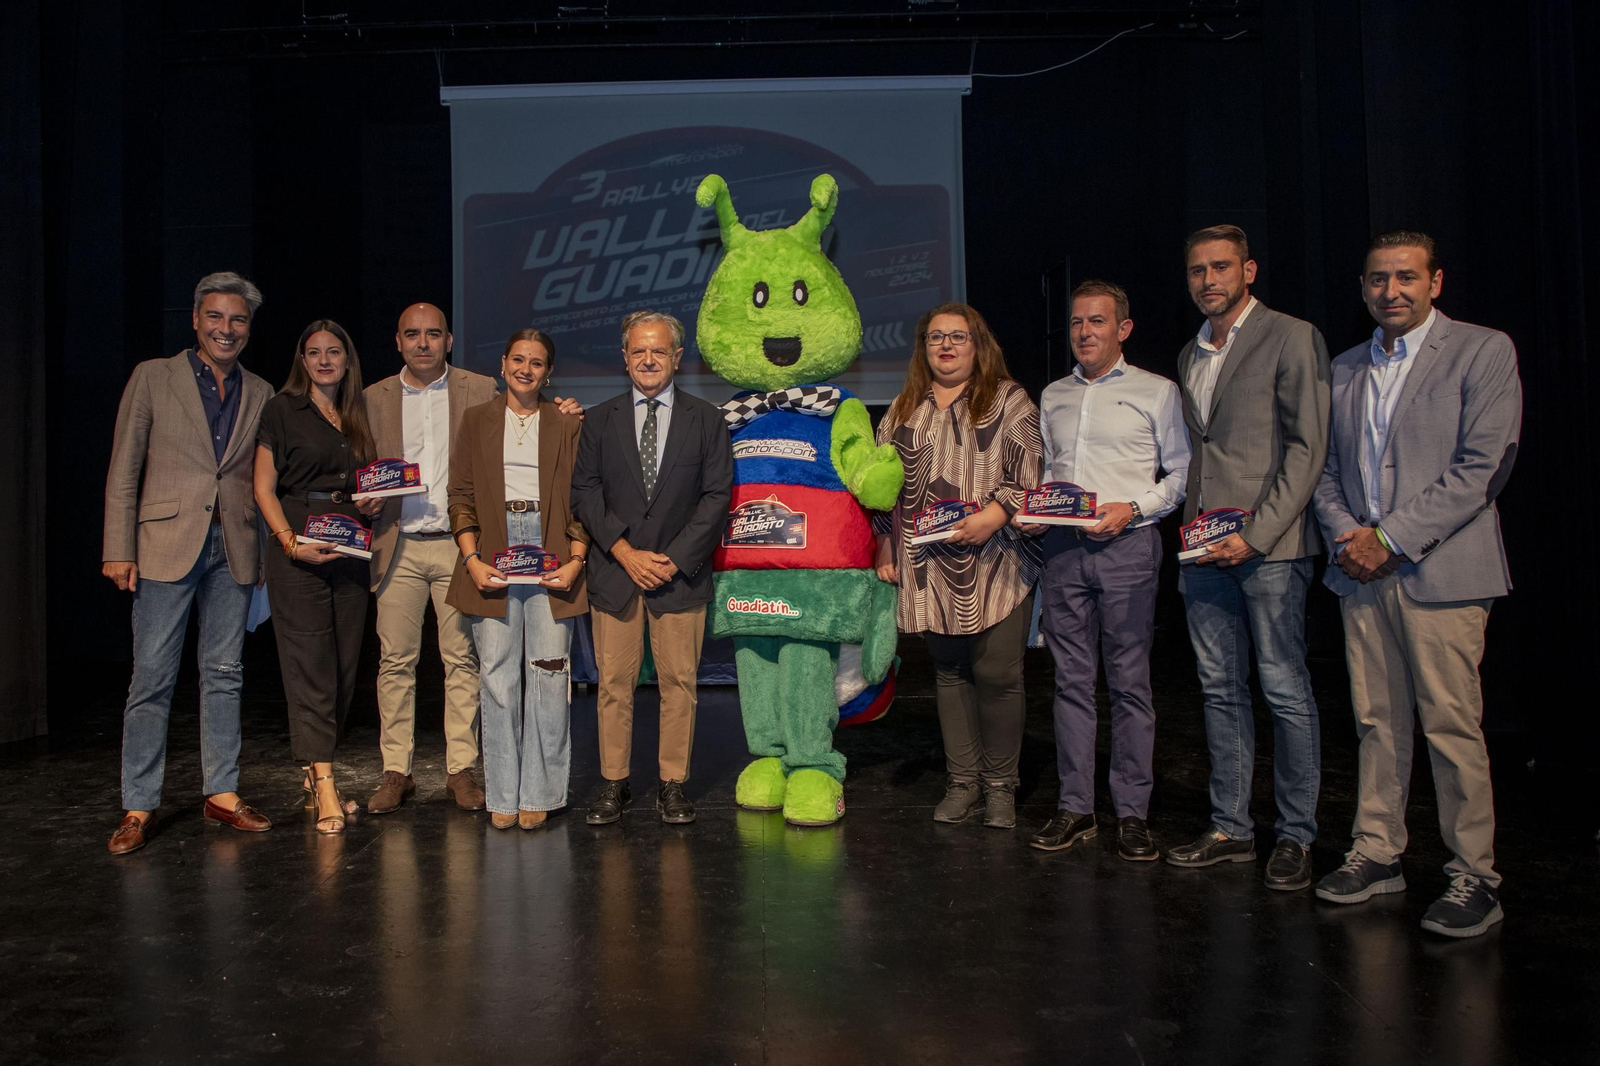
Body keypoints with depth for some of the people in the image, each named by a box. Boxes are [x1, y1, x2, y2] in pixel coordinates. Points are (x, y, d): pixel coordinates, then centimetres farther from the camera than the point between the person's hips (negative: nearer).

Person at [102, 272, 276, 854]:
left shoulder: (260, 394, 12)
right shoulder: (153, 377, 4)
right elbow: (123, 470, 1)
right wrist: (119, 548, -6)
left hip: (234, 549, 3)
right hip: (166, 544, -3)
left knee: (224, 674, 8)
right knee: (152, 678, -1)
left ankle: (222, 793, 18)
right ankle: (139, 807, 9)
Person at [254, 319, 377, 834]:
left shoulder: (356, 417, 16)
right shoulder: (281, 410, 1)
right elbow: (264, 489, -3)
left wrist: (373, 503, 1)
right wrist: (290, 541, -15)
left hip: (350, 553, 5)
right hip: (298, 552, -5)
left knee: (343, 668, 6)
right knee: (309, 667, -8)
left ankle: (314, 778, 18)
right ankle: (325, 789, -8)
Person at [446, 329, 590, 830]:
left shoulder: (567, 426, 10)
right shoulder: (476, 421, 12)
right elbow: (461, 495, 8)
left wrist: (575, 560, -6)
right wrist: (472, 559, -5)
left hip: (549, 554, 0)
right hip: (493, 556, 0)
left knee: (548, 673, -3)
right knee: (497, 675, -1)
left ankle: (538, 794, 7)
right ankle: (502, 796, 9)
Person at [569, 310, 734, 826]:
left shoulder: (706, 420, 6)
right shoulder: (600, 420, 9)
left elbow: (717, 495, 0)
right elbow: (584, 492, 4)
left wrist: (674, 559, -9)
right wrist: (625, 552, -8)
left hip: (679, 572, -1)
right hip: (614, 571, 1)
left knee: (679, 683, 3)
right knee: (614, 682, 3)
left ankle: (673, 784, 14)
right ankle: (614, 783, 15)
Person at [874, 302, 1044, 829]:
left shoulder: (1008, 400, 5)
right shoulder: (904, 409, 17)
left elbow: (1028, 474, -4)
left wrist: (994, 515, -18)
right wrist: (885, 544, 11)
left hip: (995, 560, -4)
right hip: (929, 564, 4)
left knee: (997, 672, -5)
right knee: (949, 671, 9)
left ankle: (1000, 784, 10)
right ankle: (962, 780, 19)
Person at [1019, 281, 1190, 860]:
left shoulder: (1156, 391, 6)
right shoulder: (1053, 395, 18)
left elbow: (1181, 473, 4)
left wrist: (1132, 509, -11)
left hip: (1127, 546, -4)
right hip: (1064, 547, 4)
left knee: (1129, 681, -2)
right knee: (1071, 679, 5)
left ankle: (1132, 812, 7)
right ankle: (1075, 807, 12)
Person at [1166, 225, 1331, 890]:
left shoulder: (1290, 337, -3)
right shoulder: (1190, 355, 18)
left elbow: (1308, 448, -9)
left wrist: (1256, 534, -15)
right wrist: (1193, 522, 6)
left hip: (1270, 545, -6)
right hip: (1205, 548, 7)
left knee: (1285, 691, -1)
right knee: (1221, 690, 10)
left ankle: (1296, 836, 11)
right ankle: (1230, 828, 20)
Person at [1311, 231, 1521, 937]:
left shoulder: (1483, 351, -1)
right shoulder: (1345, 369, 16)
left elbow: (1480, 469, -10)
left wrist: (1390, 539, -13)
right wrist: (1345, 535, -3)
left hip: (1440, 570, -5)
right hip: (1362, 571, 5)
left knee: (1452, 726, -3)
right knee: (1376, 721, 10)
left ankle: (1474, 876, 8)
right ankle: (1376, 854, 20)